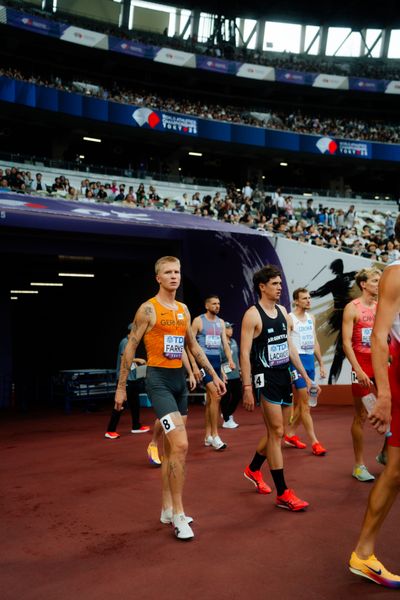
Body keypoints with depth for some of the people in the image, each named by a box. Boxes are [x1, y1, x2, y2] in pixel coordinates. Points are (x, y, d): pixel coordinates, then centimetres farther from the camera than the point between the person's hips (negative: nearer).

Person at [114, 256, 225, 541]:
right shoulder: (148, 308, -8)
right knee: (181, 445, -15)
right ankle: (178, 514, -3)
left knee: (171, 447, 13)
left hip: (180, 379, 7)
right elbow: (130, 348, -6)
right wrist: (121, 387, -7)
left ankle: (167, 509, 24)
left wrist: (214, 375, 17)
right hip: (159, 379, -7)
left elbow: (194, 347, 20)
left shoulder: (184, 310, 12)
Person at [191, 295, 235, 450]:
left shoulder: (221, 322, 13)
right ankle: (214, 435, -9)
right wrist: (194, 366, -14)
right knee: (216, 395, -17)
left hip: (217, 361, 7)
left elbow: (225, 343, 10)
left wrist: (230, 359, -6)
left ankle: (208, 436, 18)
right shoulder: (198, 321, -5)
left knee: (210, 398, 11)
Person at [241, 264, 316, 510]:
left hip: (284, 376, 8)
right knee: (276, 433, -7)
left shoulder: (282, 311, 11)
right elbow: (245, 353, -15)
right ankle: (283, 494, 1)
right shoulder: (252, 315, -12)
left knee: (276, 432, 15)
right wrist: (247, 387, -20)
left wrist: (305, 376, 14)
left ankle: (253, 469, 37)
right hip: (266, 379, -8)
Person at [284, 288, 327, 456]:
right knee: (305, 403, -6)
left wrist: (321, 363, 16)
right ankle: (314, 442, -3)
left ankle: (290, 434, 25)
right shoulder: (289, 319, -9)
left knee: (301, 402, 13)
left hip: (310, 360, 8)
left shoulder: (311, 318, 13)